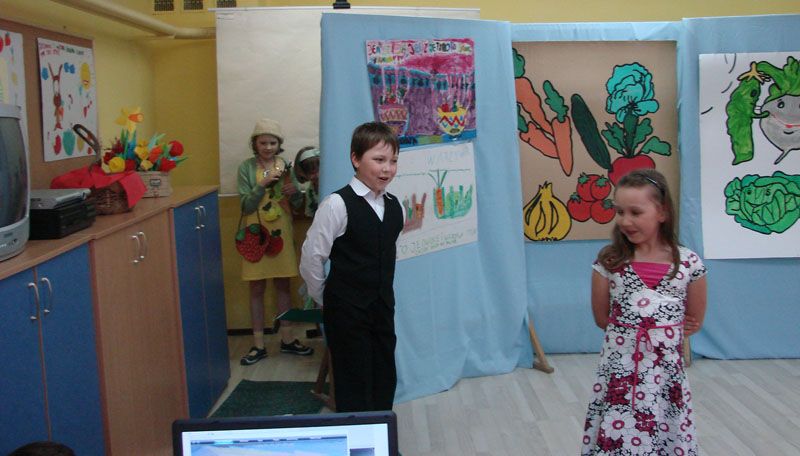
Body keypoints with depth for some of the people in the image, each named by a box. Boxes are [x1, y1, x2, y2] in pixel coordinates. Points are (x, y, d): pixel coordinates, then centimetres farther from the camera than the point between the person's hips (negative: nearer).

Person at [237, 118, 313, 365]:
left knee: (283, 286, 11)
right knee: (257, 289, 5)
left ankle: (287, 339, 23)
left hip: (281, 232, 2)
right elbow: (246, 206, -10)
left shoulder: (286, 165, 2)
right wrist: (264, 183, -22)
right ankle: (258, 345, 13)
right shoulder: (246, 167, -6)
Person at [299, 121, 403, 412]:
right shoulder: (338, 205, -16)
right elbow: (311, 260, -12)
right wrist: (327, 301, -2)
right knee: (354, 389, 3)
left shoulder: (393, 206, 4)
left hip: (383, 310, 6)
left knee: (385, 383, 13)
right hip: (347, 314, -6)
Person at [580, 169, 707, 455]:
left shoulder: (688, 263, -4)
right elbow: (602, 319, 3)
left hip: (666, 372, 1)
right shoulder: (609, 262, -5)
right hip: (619, 372, 0)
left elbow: (694, 323, 7)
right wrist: (662, 327, -1)